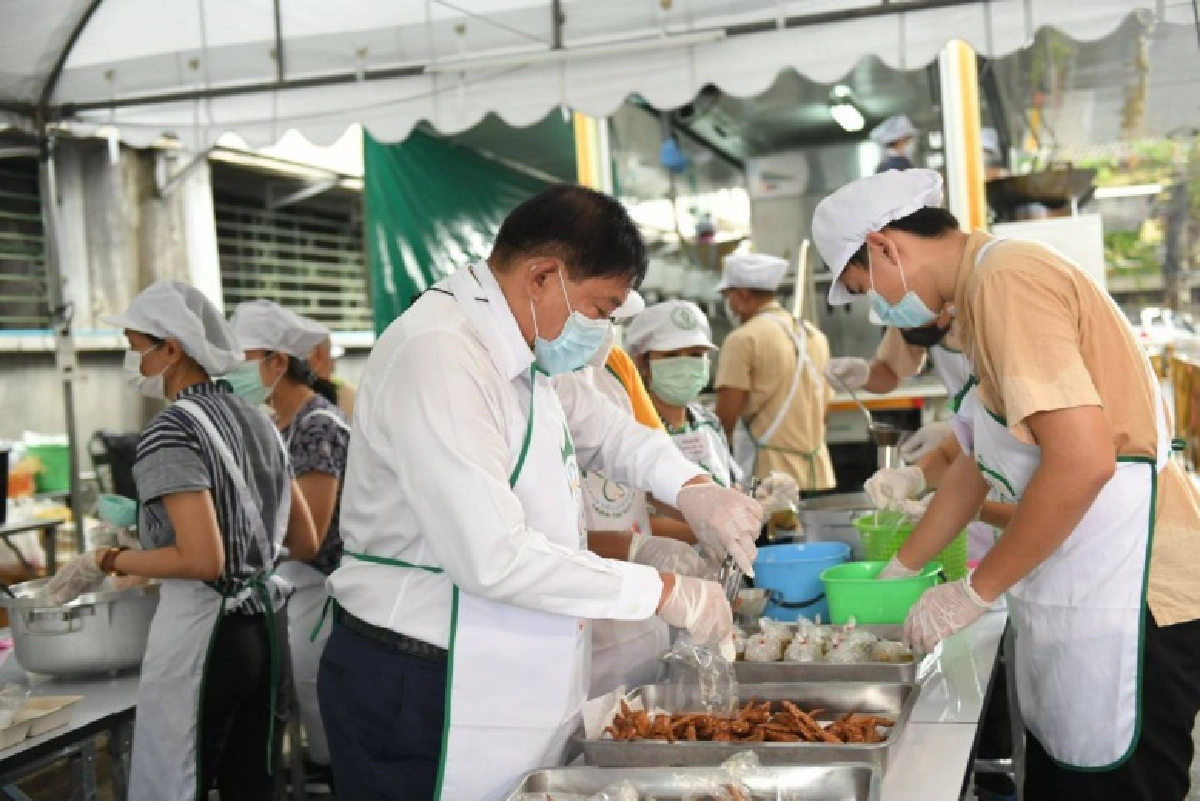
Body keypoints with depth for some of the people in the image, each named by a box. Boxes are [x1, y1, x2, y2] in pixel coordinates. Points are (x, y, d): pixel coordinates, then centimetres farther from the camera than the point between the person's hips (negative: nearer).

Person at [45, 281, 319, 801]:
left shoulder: (171, 430, -13)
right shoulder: (254, 418, 9)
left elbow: (202, 561, -21)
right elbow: (306, 544, 13)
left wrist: (105, 562, -10)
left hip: (201, 633, -8)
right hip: (265, 621, 8)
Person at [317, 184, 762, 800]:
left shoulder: (517, 351, 8)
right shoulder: (438, 357, -23)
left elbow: (596, 425, 22)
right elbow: (494, 559, -29)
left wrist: (691, 487, 2)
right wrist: (663, 592, -21)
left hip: (504, 683, 9)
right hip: (420, 696, -9)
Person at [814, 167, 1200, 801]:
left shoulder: (1006, 279, -17)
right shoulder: (986, 290, 15)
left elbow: (1083, 459, -26)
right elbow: (978, 463, 22)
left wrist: (975, 590, -16)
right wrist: (897, 572, 23)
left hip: (1126, 603, -10)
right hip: (1076, 599, 10)